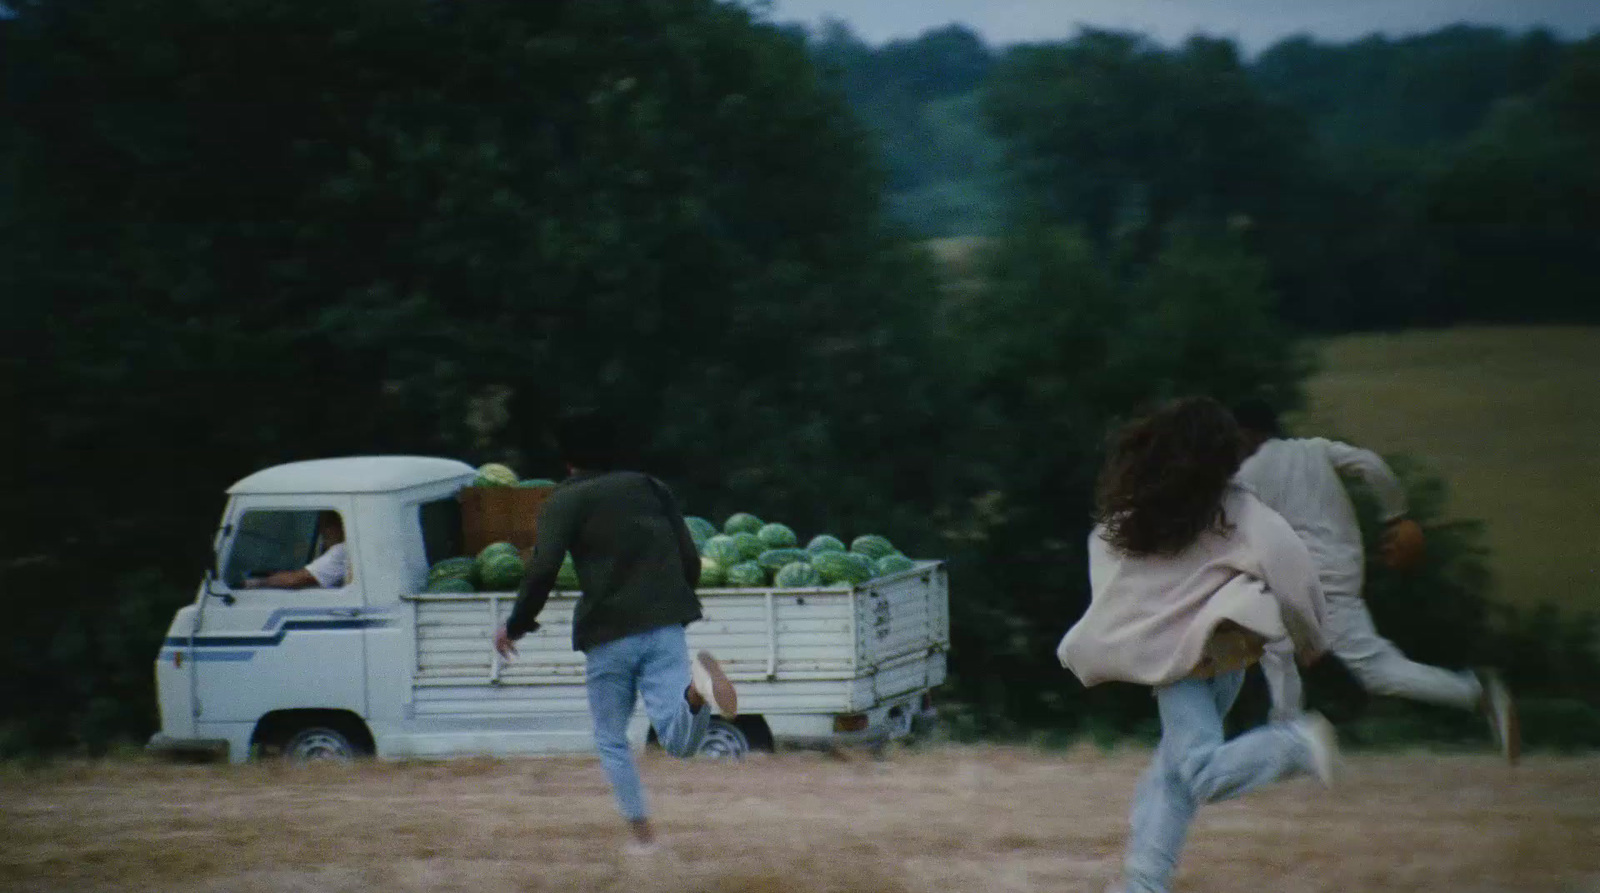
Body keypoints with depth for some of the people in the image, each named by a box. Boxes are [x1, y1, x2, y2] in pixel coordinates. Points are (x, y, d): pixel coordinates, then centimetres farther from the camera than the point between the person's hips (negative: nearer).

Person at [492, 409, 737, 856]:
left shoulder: (565, 501, 2)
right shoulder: (649, 488, 15)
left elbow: (543, 568, -11)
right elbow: (690, 558, 12)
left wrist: (516, 625, 1)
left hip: (607, 634, -2)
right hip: (664, 627, 2)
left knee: (612, 739, 17)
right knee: (679, 741, -10)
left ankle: (641, 831, 11)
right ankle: (695, 683, -40)